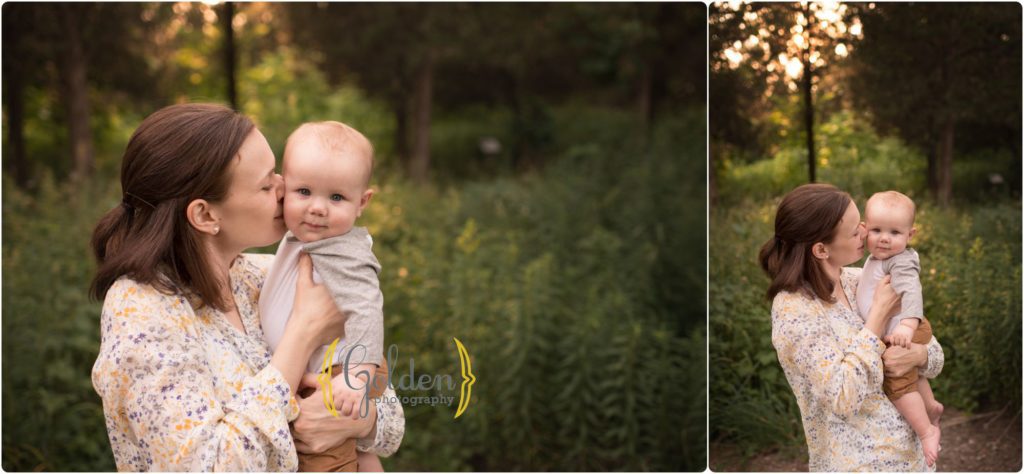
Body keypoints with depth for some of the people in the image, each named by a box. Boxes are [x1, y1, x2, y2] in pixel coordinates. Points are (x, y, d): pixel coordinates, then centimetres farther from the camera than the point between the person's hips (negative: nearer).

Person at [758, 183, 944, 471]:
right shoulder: (793, 309, -19)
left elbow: (934, 352, 4)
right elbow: (844, 397, -27)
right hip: (859, 462, -6)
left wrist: (919, 354, -20)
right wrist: (879, 312, -22)